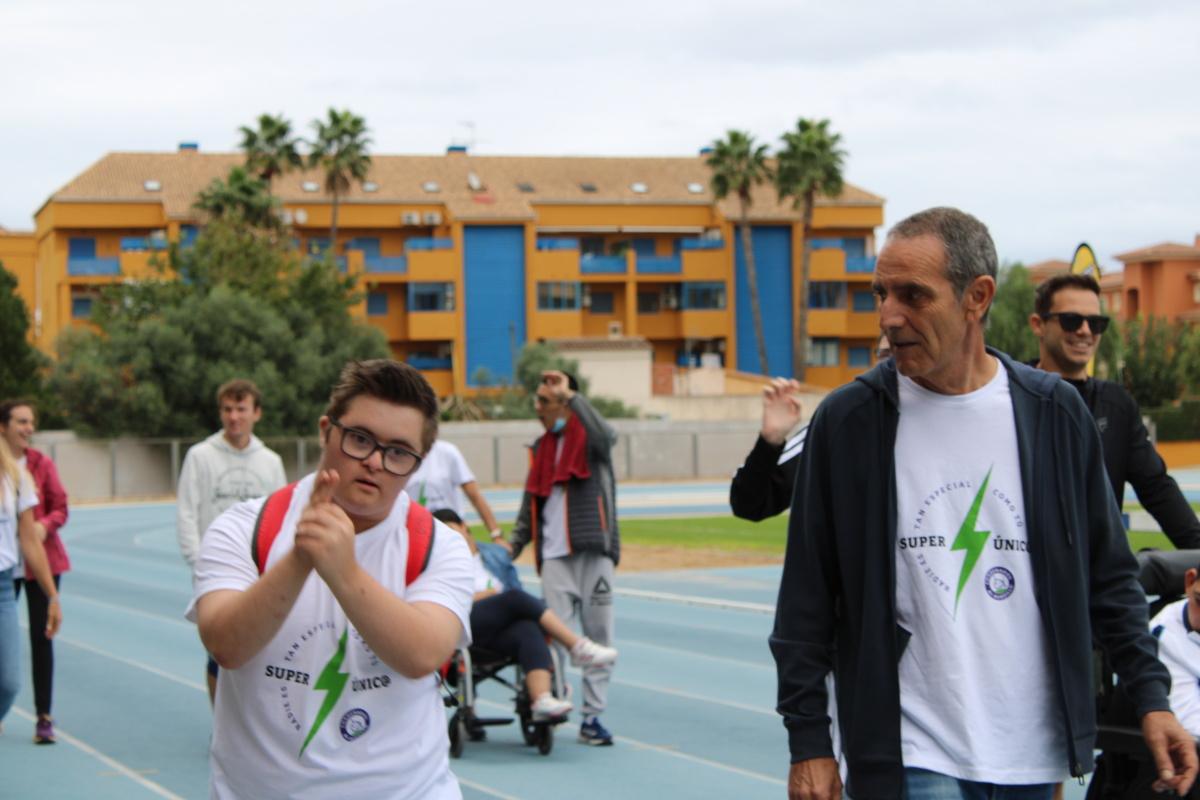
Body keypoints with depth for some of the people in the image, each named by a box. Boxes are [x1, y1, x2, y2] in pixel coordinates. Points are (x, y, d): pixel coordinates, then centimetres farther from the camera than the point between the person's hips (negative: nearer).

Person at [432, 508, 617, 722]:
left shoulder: (495, 553, 28)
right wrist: (486, 594, -1)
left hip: (503, 629, 3)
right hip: (469, 626, -3)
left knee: (529, 632, -36)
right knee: (515, 597, -31)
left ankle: (542, 699, -59)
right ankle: (577, 647, -33)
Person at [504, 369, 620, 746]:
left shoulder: (589, 437, 2)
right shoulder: (543, 448, 17)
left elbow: (605, 435, -24)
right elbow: (532, 503, 21)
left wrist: (570, 396, -23)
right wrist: (512, 544, 9)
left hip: (594, 552, -4)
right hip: (555, 556, 4)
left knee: (599, 635, 1)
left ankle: (592, 717, 7)